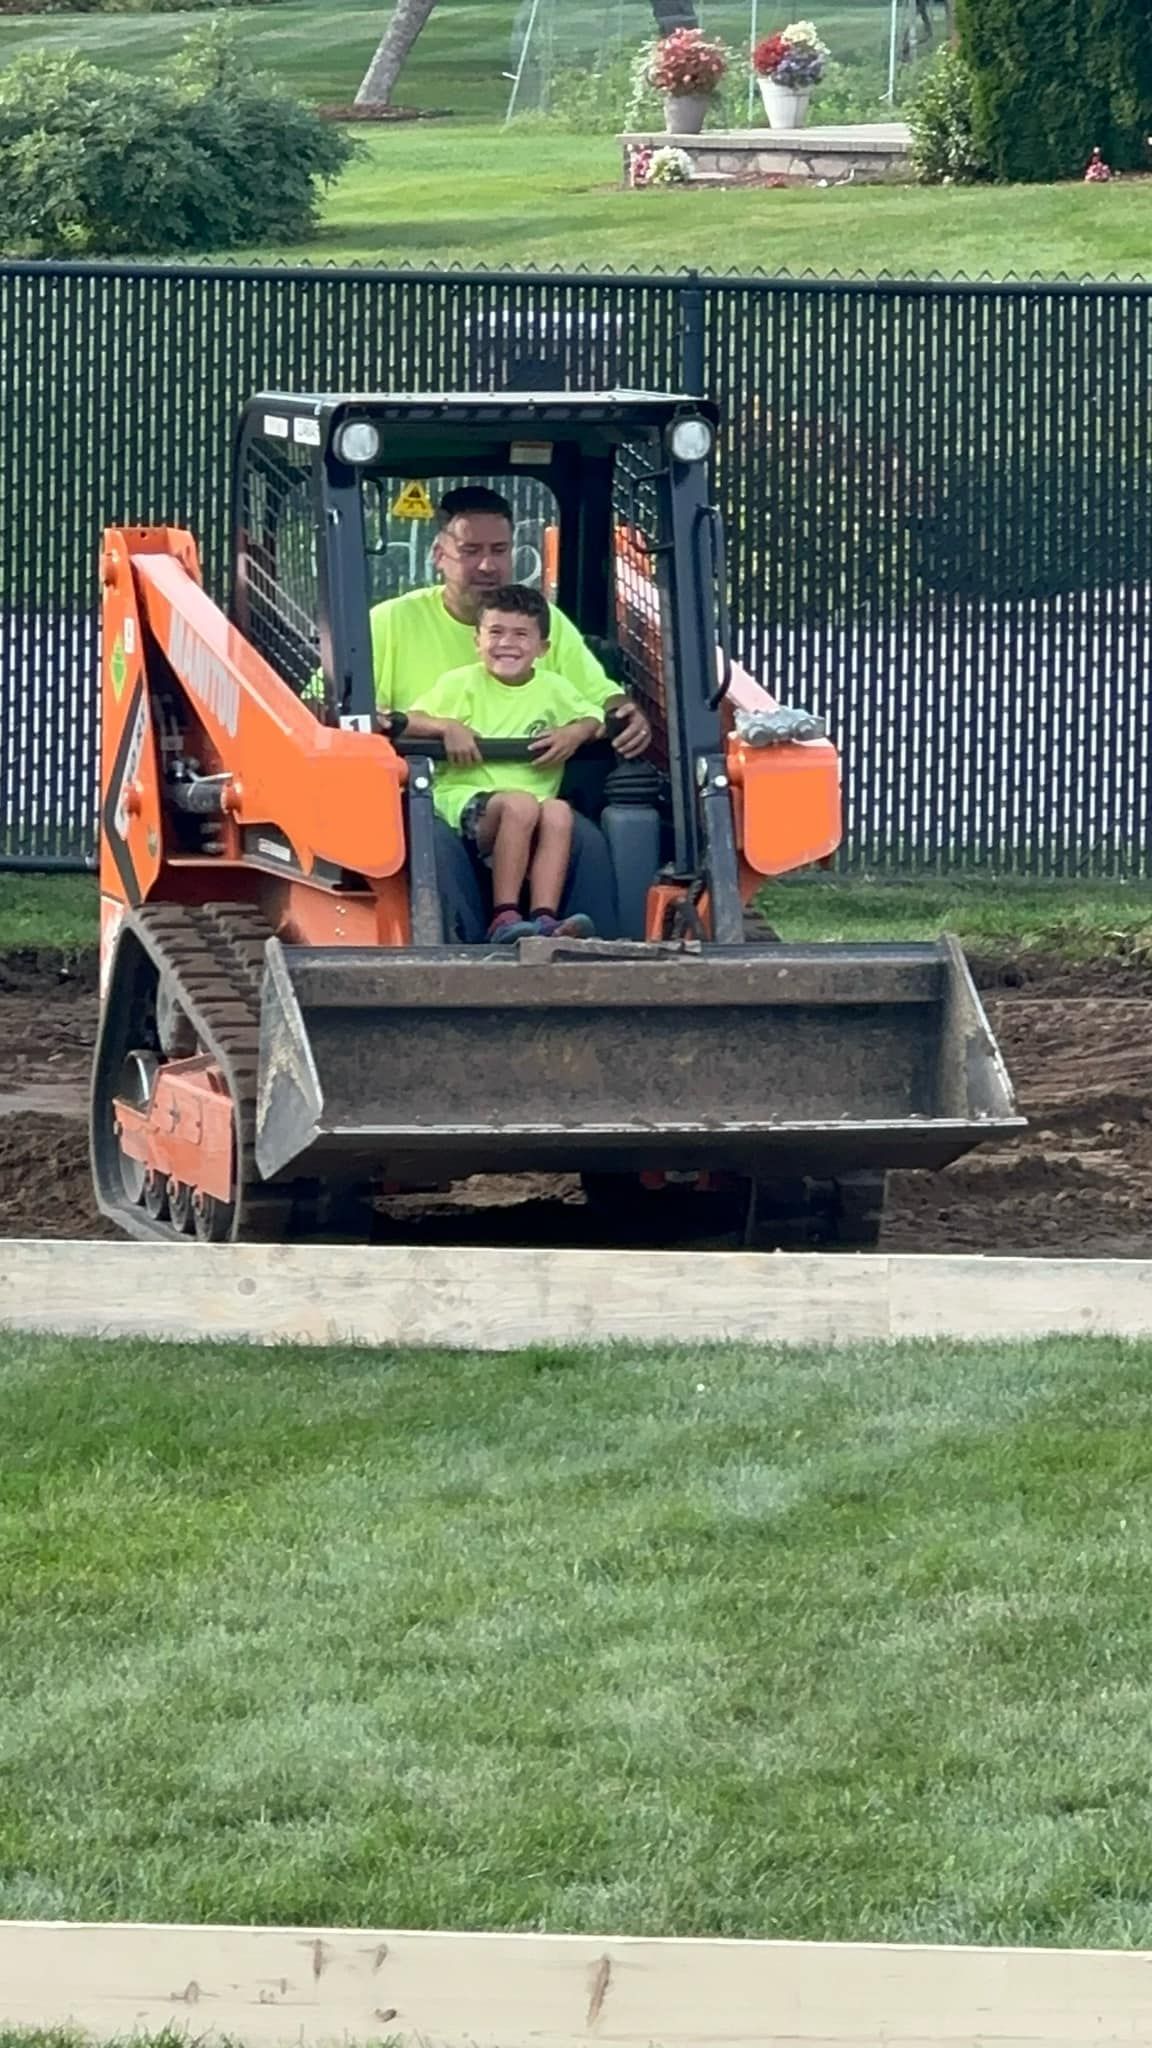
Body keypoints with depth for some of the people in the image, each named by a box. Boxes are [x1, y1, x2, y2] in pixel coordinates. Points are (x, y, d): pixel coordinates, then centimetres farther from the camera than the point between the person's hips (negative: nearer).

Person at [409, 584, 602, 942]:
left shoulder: (554, 689, 16)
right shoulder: (461, 683, 8)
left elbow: (598, 717, 19)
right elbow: (410, 722, 1)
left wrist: (576, 732, -2)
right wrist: (447, 727, -18)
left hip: (536, 800, 3)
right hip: (464, 797, -3)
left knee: (558, 812, -31)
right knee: (520, 803, -35)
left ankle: (544, 917, -38)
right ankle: (504, 918, -35)